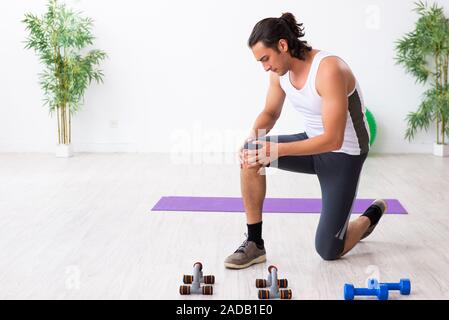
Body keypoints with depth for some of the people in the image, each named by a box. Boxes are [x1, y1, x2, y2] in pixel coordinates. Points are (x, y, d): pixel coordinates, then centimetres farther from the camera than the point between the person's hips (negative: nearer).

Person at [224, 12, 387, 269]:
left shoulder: (329, 69, -31)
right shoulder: (280, 70, -8)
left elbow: (333, 140, -33)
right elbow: (270, 113, 7)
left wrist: (277, 150, -37)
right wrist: (254, 136, -16)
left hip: (344, 154, -7)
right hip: (313, 143, 7)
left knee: (328, 251, -5)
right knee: (251, 154, -19)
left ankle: (372, 215, 27)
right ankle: (255, 243, -7)